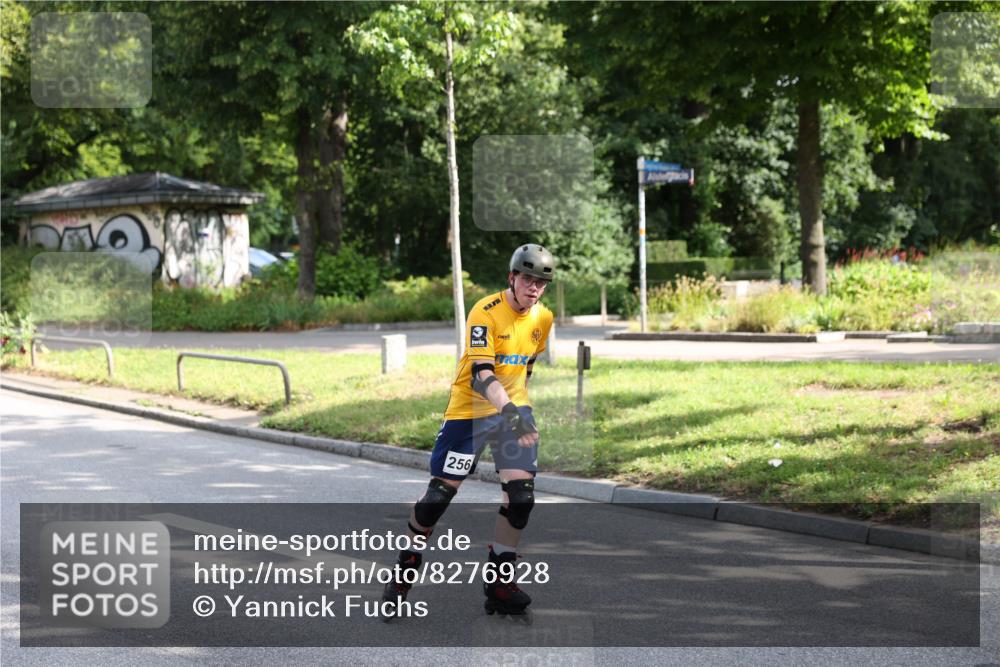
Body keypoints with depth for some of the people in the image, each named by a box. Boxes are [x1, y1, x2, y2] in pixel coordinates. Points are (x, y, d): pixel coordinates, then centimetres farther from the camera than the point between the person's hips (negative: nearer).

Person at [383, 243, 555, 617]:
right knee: (441, 492, -4)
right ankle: (405, 569, 17)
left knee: (521, 493, -11)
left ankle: (499, 582, 3)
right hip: (470, 409, -5)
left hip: (514, 409, 5)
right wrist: (508, 410, -40)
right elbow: (481, 373, -27)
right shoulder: (485, 312, -17)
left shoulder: (544, 319, 3)